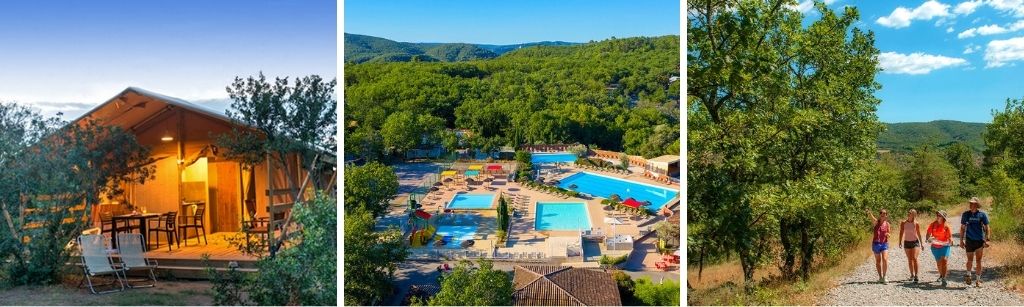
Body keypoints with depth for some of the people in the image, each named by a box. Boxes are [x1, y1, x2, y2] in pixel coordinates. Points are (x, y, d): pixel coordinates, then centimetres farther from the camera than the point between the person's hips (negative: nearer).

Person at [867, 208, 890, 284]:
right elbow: (872, 218, -27)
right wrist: (869, 213, -50)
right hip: (876, 243, -1)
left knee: (885, 259, -14)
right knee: (878, 261, 9)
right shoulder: (876, 222, -4)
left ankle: (884, 277, -5)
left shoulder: (887, 224, 4)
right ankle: (880, 277, 22)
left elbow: (888, 233, 14)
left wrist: (888, 234, -12)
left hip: (884, 244, 1)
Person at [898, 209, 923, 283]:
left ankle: (916, 276, -15)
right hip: (907, 243, 3)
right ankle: (912, 275, 22)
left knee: (914, 258, -16)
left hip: (915, 242, -3)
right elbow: (901, 233, 3)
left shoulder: (916, 224, -6)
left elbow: (919, 234, 3)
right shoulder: (903, 223, -1)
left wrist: (921, 244, 8)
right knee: (909, 260, 10)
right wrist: (900, 242, -6)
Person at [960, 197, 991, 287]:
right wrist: (961, 240, 6)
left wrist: (987, 240, -8)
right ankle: (969, 275, 32)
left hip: (980, 240, -1)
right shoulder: (965, 214, 3)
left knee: (978, 261, 0)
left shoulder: (982, 214, -2)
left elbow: (986, 228, 0)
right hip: (969, 240, 1)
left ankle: (978, 280, 8)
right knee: (970, 260, 8)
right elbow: (962, 228, 9)